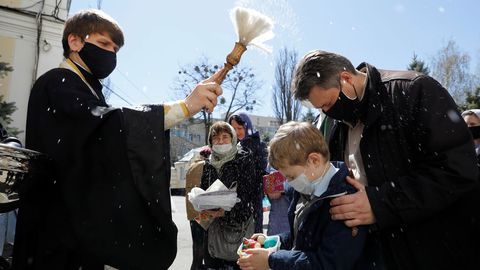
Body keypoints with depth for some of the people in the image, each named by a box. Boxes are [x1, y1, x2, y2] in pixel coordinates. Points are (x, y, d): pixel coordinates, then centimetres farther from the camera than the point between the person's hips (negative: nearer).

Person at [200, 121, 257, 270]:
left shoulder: (244, 158, -4)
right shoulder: (209, 163, 10)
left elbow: (248, 191, -10)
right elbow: (203, 191, 14)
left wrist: (226, 211, -20)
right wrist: (204, 209, -5)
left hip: (239, 220, -4)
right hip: (214, 223, 4)